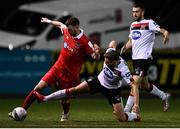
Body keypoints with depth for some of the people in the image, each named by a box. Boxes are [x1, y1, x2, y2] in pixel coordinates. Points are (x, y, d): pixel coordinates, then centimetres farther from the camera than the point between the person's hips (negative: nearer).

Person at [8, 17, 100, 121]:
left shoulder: (84, 42, -20)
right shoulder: (67, 31, -3)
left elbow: (96, 57, -19)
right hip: (58, 67, 5)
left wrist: (96, 53, -42)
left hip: (70, 74, -5)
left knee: (65, 99, 3)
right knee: (39, 87, -5)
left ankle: (65, 114, 39)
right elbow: (61, 24, 21)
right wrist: (49, 21, 35)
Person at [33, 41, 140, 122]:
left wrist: (136, 104, -46)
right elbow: (113, 43, -2)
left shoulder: (123, 70, -37)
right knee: (75, 90, -8)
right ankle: (45, 98, -1)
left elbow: (134, 85, -38)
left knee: (122, 119, -12)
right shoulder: (109, 53, -24)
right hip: (99, 81, 5)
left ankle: (135, 116, 24)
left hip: (112, 90, -4)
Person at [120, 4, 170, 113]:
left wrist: (166, 34, -42)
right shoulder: (133, 25, 14)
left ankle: (126, 110, -14)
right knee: (144, 85, 16)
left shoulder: (149, 23, -7)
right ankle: (164, 96, 37)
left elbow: (163, 31, -18)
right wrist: (125, 47, 3)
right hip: (135, 58, 8)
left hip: (144, 58, -8)